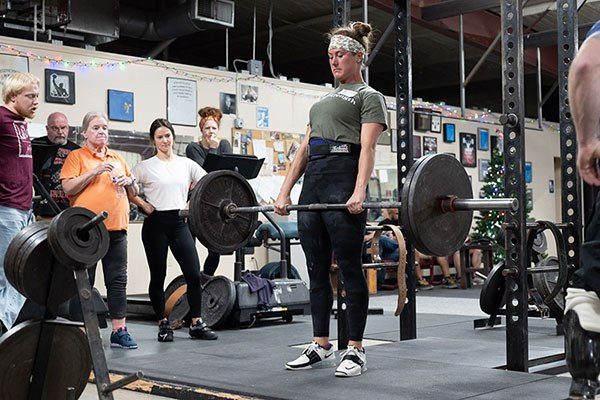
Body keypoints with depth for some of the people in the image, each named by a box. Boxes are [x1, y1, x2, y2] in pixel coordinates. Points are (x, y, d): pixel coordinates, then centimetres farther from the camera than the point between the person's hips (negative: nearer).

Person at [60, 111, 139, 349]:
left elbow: (134, 192, 22)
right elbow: (68, 188, -8)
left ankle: (119, 330, 11)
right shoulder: (76, 156, 4)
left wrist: (130, 181, 0)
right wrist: (94, 172, -15)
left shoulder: (117, 158, 18)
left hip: (116, 228, 5)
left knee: (117, 280, 5)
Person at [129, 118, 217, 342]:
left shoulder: (186, 164, 9)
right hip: (156, 223, -2)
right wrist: (143, 205, -6)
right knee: (158, 276, 5)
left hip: (180, 223, 2)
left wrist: (191, 204, 9)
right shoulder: (145, 167, 0)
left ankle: (197, 324, 5)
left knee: (194, 274, -5)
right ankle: (163, 324, 17)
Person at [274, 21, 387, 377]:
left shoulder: (369, 97, 6)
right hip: (313, 181, 7)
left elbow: (367, 147, -9)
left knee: (350, 267, -5)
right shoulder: (324, 100, 27)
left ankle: (356, 350, 1)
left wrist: (359, 191, -23)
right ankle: (321, 345, 15)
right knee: (317, 269, 7)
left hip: (343, 178, -7)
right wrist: (285, 191, 10)